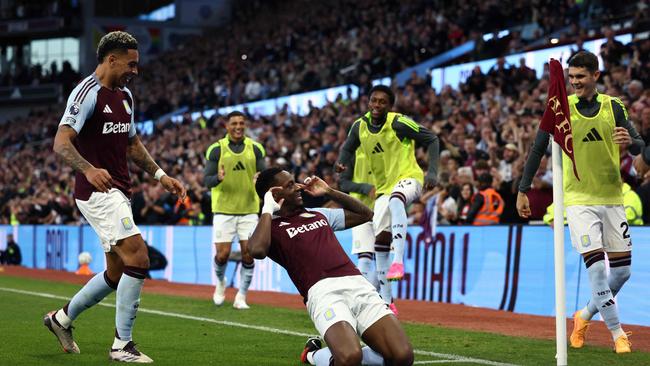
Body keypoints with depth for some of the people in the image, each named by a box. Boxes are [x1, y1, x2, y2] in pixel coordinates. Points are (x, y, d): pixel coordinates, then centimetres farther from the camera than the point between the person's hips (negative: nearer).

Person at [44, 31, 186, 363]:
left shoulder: (125, 95, 15)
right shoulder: (88, 93, -13)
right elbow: (61, 142, -23)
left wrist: (160, 175, 19)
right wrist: (89, 169, -40)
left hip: (118, 192, 10)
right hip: (98, 191, -10)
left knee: (117, 273, 13)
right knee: (138, 259, -18)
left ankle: (62, 317, 32)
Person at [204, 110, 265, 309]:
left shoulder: (255, 148, 4)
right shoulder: (216, 149, -1)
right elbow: (206, 180, -2)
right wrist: (218, 178, -24)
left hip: (249, 209, 2)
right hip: (224, 209, -2)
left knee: (248, 253, -5)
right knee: (222, 254, -4)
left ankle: (241, 296, 8)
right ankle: (220, 282, 27)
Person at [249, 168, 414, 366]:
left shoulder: (319, 214, 30)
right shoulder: (271, 227, 11)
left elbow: (365, 214, 39)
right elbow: (257, 250, -14)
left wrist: (329, 191, 31)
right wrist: (268, 210, 0)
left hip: (358, 284, 6)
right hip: (322, 291, -6)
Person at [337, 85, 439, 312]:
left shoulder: (398, 123, -15)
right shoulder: (360, 126, 1)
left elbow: (431, 140, -9)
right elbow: (347, 149, 21)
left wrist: (432, 172, -19)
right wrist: (344, 174, 3)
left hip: (408, 178, -7)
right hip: (383, 187, 7)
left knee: (396, 198, -41)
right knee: (380, 238, 4)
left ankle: (398, 260, -52)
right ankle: (386, 301, 12)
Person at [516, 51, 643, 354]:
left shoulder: (613, 107, 3)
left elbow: (638, 146, 4)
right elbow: (538, 150, 3)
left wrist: (630, 141, -21)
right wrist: (522, 191, 1)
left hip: (612, 199, 3)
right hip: (578, 200, -3)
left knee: (622, 270, 5)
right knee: (597, 267, -14)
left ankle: (585, 315, 26)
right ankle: (617, 334, -4)